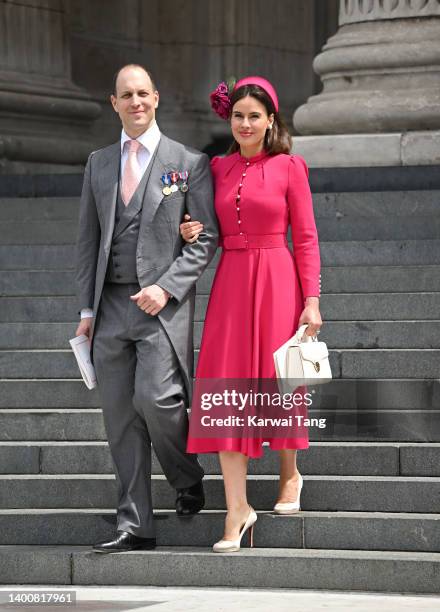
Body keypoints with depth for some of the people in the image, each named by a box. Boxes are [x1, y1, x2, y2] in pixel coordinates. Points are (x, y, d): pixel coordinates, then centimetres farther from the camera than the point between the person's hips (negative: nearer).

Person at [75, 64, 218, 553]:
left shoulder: (189, 163, 2)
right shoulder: (98, 164, 14)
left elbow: (205, 238, -1)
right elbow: (88, 240, 15)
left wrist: (166, 288, -13)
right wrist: (87, 309, 8)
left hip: (163, 303, -4)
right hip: (111, 306, 4)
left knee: (155, 399, -17)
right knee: (120, 417, 3)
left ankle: (188, 481, 12)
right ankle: (134, 526, 7)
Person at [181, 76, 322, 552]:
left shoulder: (289, 168, -1)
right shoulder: (218, 168, 10)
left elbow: (306, 239, -2)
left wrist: (312, 300, -8)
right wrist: (191, 232, -3)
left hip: (277, 281, -3)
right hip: (230, 281, 3)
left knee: (277, 381, 3)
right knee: (227, 386, -5)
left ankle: (289, 473, 31)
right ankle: (237, 507, -5)